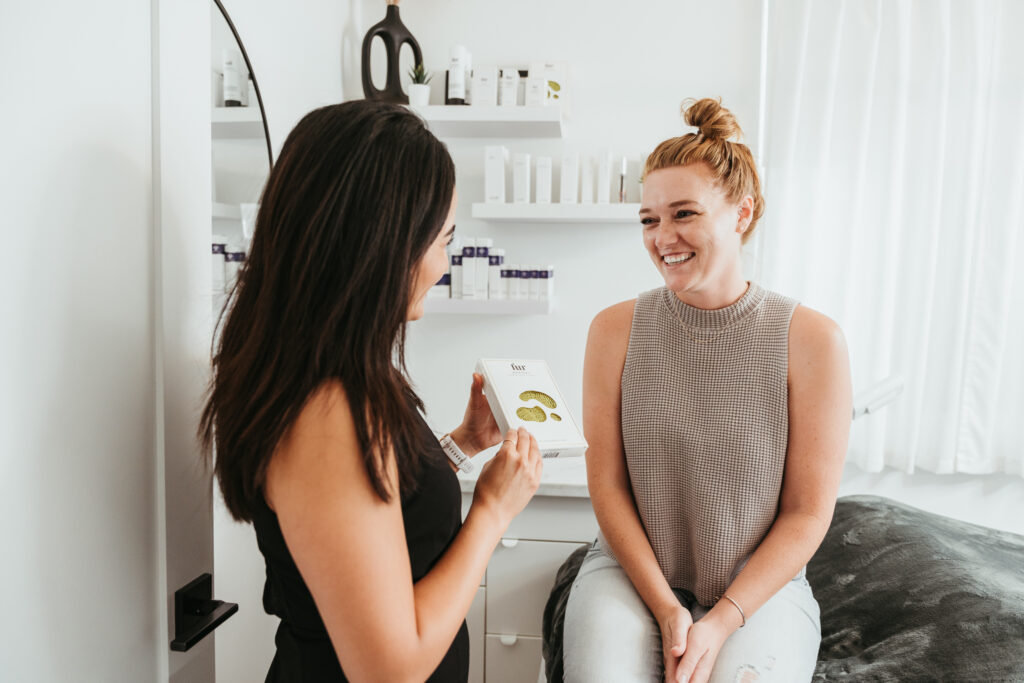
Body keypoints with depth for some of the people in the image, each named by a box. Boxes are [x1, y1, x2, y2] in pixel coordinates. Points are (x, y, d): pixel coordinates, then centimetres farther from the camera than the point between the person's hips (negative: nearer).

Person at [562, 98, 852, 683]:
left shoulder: (812, 340, -8)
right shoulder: (616, 329, -4)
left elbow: (808, 513, -5)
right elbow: (608, 485, -3)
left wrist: (721, 622, -13)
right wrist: (666, 609, -10)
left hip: (760, 583, 0)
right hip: (633, 570, 1)